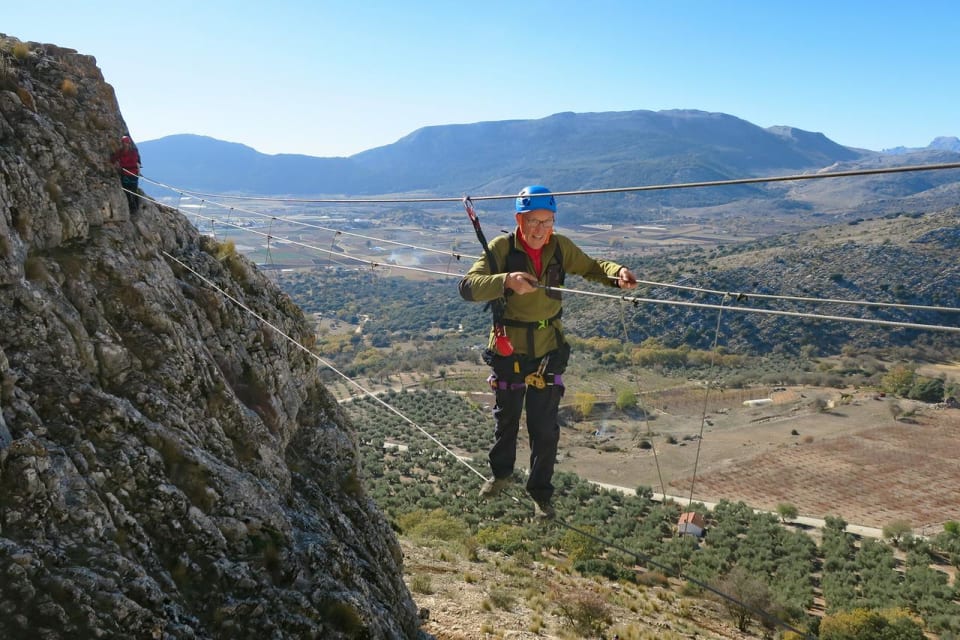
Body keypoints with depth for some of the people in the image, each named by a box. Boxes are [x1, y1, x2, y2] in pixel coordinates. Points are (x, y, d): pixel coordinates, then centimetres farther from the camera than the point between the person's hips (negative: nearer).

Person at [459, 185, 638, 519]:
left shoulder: (560, 247, -7)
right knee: (506, 418, 20)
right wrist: (506, 281, -44)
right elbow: (468, 287, -26)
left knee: (544, 427, 6)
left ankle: (540, 491, 27)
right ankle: (501, 473, 47)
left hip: (548, 351, 1)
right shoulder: (502, 247, -17)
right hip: (508, 350, -1)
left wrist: (617, 272, -16)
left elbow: (591, 267, 6)